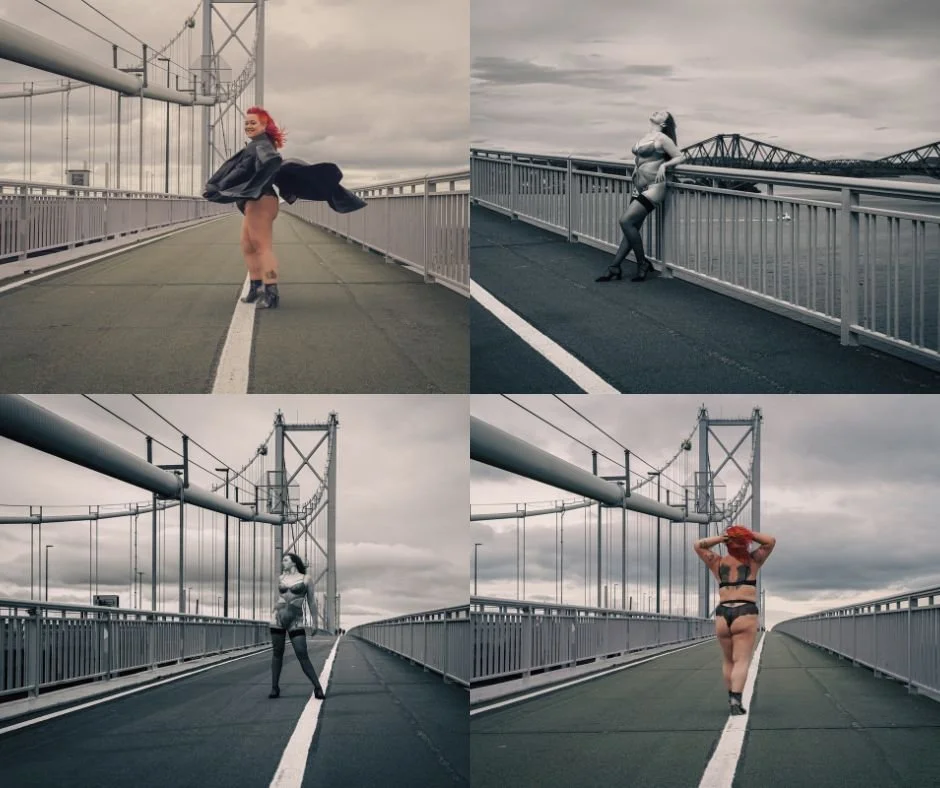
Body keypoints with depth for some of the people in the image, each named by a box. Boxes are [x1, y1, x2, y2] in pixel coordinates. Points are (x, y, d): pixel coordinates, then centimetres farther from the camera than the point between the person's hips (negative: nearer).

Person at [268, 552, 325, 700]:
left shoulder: (306, 579, 1)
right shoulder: (281, 578, 11)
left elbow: (311, 601, 5)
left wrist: (315, 622, 6)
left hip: (295, 621, -3)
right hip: (278, 617, 3)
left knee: (303, 656, -10)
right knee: (277, 653, 4)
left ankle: (317, 687, -4)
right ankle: (274, 688, 11)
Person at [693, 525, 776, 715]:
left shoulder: (718, 563, 12)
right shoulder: (752, 561, 6)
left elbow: (698, 545, 23)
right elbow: (770, 541, 15)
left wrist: (720, 538, 10)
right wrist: (749, 535, 6)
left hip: (722, 615, 3)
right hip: (745, 614, -3)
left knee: (728, 660, 18)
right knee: (742, 661, -8)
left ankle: (732, 698, 22)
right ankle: (736, 700, -24)